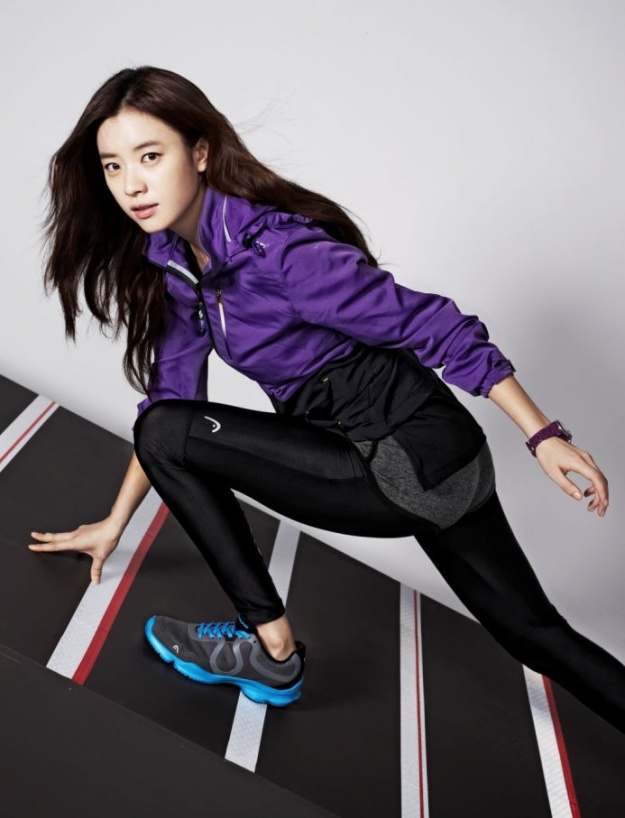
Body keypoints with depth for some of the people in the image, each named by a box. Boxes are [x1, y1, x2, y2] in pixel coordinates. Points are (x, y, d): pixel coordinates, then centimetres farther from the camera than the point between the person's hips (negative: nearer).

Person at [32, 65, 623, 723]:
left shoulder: (280, 248, -20)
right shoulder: (174, 262, 6)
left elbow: (434, 327, -18)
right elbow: (169, 395, 11)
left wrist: (543, 435, -16)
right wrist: (115, 522, 12)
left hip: (415, 457, -8)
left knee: (165, 434, -8)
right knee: (534, 631, 21)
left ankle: (271, 651, 1)